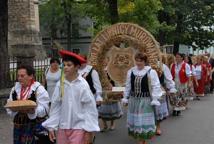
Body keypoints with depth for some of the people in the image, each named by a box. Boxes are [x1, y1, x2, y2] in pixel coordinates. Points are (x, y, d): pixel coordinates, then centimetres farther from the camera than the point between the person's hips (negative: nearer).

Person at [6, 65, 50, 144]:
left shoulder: (39, 89, -8)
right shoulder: (15, 88, 10)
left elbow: (43, 108, -12)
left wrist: (32, 110, -29)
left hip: (33, 124, -6)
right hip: (18, 124, 6)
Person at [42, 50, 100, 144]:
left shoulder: (83, 85, -11)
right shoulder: (60, 84, -2)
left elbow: (90, 107, -7)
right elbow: (55, 106, 4)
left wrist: (88, 130, -6)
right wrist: (51, 127, 4)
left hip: (78, 127, -3)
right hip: (62, 127, 4)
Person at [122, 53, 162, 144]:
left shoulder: (151, 72, -9)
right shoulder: (131, 71, 4)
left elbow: (155, 87, -8)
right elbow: (128, 86, 12)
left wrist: (154, 100, -11)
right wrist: (125, 98, 12)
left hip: (145, 100, -4)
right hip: (133, 100, 4)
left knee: (145, 120, 1)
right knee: (135, 120, 10)